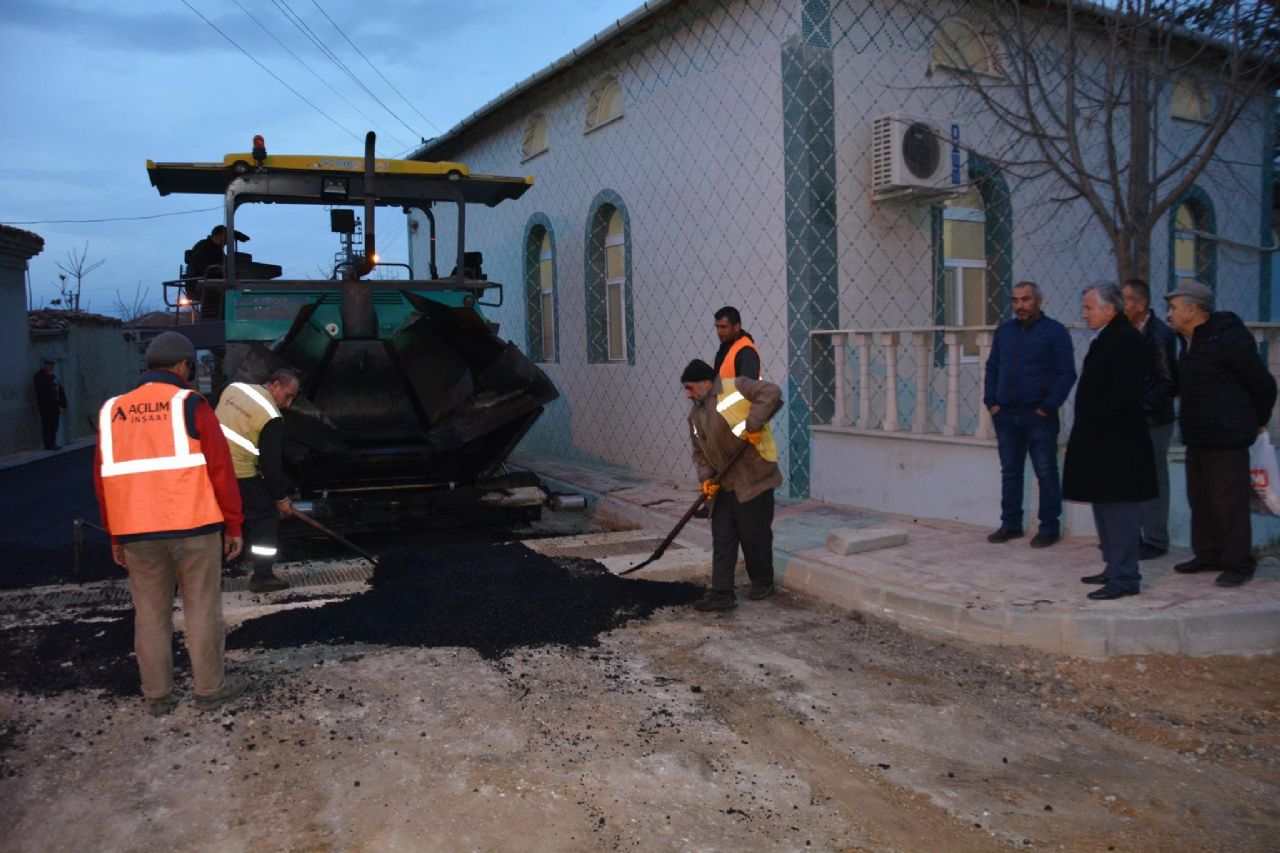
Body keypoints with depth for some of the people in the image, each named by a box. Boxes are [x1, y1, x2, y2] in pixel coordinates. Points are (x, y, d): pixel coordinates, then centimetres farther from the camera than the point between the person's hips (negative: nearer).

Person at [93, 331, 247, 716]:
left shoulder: (113, 410, 9)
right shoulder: (189, 404, -5)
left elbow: (103, 479, 12)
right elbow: (220, 469, -8)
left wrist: (116, 535, 19)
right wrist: (234, 525, -1)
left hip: (136, 531, 4)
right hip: (192, 526, -4)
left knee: (150, 614, 12)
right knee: (201, 610, 6)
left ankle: (158, 695, 19)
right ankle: (210, 689, 13)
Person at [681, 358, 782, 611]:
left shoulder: (733, 388, -11)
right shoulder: (695, 414, 13)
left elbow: (771, 393, -20)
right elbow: (700, 452, 14)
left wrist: (753, 425, -24)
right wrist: (706, 477, -2)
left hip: (754, 478, -7)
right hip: (724, 484, 7)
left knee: (755, 534, 5)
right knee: (722, 538, 4)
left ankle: (762, 582, 27)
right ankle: (722, 593, 8)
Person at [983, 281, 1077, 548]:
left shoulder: (1054, 331, -3)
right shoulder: (1004, 331, 13)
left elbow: (1066, 374, -7)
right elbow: (992, 368, 16)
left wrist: (1048, 407, -13)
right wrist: (991, 401, 5)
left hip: (1038, 416, -5)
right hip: (1005, 415, 5)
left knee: (1046, 473, 0)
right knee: (1009, 472, 10)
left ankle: (1049, 527, 8)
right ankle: (1010, 524, 19)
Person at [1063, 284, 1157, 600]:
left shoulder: (1126, 340, -15)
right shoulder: (1106, 338, 15)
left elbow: (1124, 393, -24)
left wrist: (1091, 423, -20)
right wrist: (1085, 428, 12)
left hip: (1118, 444, -10)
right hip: (1102, 442, 10)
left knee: (1119, 510, -5)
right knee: (1104, 507, 17)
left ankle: (1125, 578, 1)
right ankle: (1115, 568, 27)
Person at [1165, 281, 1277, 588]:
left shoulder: (1228, 337, -16)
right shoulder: (1191, 341, 13)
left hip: (1226, 438, -9)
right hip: (1197, 437, 10)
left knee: (1229, 503, -4)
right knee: (1200, 499, 15)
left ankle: (1238, 564, 5)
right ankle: (1208, 555, 27)